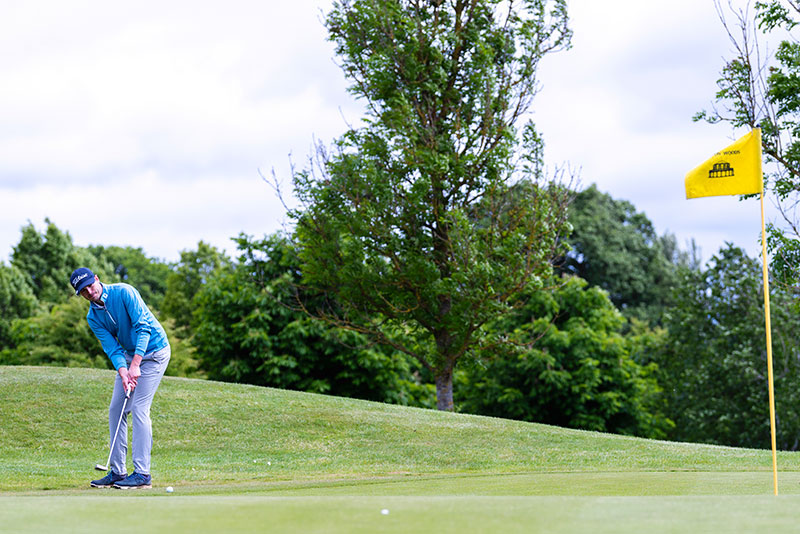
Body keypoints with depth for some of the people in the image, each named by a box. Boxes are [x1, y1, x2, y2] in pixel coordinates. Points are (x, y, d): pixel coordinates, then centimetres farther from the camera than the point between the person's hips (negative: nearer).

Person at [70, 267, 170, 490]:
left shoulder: (124, 292, -20)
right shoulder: (93, 317, -1)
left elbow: (144, 327, -24)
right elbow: (112, 348, -8)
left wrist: (135, 365, -30)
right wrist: (123, 373, -27)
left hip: (153, 351, -7)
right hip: (129, 354, 7)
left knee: (139, 409, -15)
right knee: (116, 409, 3)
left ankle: (142, 474, -14)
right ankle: (118, 472, 10)